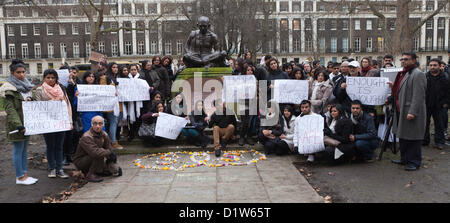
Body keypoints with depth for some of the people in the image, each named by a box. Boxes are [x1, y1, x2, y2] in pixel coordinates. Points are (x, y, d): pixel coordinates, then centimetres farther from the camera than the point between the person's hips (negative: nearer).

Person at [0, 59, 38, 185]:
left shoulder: (26, 85, 13)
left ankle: (24, 174, 21)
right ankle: (20, 177, 8)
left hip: (26, 123, 8)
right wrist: (18, 125, -26)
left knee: (24, 150, 12)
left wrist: (30, 99, 3)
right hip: (16, 124, -8)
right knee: (18, 150, -1)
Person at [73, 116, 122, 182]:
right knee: (99, 156, -32)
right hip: (80, 161, -8)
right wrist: (109, 152, -29)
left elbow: (109, 148, 1)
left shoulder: (104, 135, -2)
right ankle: (90, 175, -15)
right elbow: (94, 152, -41)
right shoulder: (86, 137, -28)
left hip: (93, 160, 8)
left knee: (109, 171, 3)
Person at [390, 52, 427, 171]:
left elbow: (418, 96, -21)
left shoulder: (418, 74, -14)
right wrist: (393, 87, 10)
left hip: (412, 112, -10)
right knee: (403, 137, 17)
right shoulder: (403, 73, 17)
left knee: (413, 138, -2)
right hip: (401, 111, 10)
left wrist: (412, 112, -25)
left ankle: (414, 162, 8)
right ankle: (404, 159, 29)